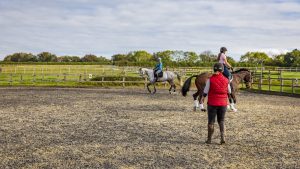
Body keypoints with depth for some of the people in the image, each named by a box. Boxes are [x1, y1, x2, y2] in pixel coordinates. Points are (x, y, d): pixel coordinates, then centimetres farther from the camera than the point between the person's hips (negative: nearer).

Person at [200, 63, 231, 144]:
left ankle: (209, 139, 17)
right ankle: (223, 137, 1)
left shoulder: (210, 79, -11)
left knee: (211, 121, 10)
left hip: (212, 103, -2)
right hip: (223, 103, 2)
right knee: (221, 121, 16)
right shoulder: (226, 80, -3)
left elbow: (205, 91, -6)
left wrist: (202, 98, 12)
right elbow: (229, 92, 7)